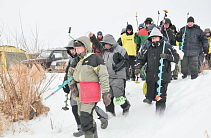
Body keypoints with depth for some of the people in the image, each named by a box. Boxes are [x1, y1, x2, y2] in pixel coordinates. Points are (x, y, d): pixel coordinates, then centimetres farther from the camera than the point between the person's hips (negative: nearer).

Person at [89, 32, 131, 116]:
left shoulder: (120, 50, -9)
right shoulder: (104, 49, 11)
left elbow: (125, 61, -10)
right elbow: (98, 45, 26)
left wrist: (117, 67, -19)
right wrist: (92, 38, 15)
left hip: (118, 77, -6)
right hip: (107, 76, 6)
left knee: (118, 95, -6)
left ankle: (126, 107, 20)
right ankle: (110, 111, 15)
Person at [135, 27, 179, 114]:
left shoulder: (166, 47, 5)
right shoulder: (148, 49, 15)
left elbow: (176, 58, 3)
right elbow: (141, 59, 17)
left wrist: (167, 56, -13)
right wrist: (138, 67, -1)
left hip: (163, 77, -3)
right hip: (150, 77, 3)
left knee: (161, 98, -6)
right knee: (149, 96, 5)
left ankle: (159, 113, 6)